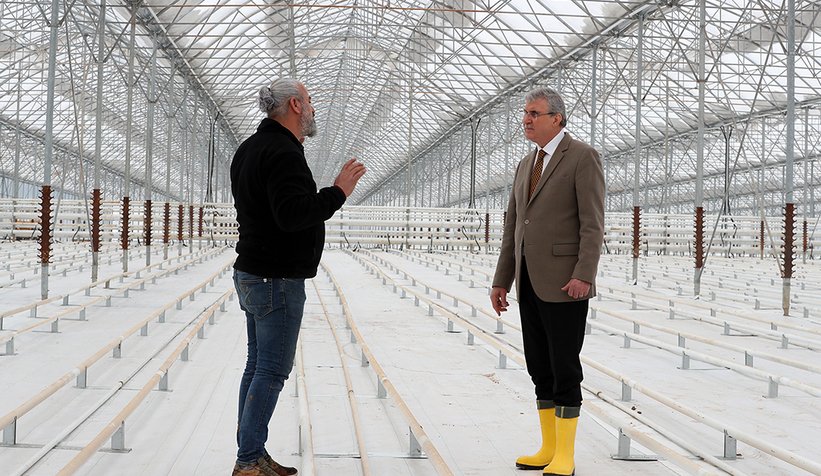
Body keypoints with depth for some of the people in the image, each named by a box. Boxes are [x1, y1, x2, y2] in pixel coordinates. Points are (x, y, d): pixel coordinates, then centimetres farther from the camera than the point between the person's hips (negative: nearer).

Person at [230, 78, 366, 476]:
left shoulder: (249, 148, 15)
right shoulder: (283, 153, -18)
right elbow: (293, 214, -28)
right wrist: (337, 192, -19)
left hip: (251, 275, 10)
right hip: (277, 279, -10)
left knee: (258, 365, 14)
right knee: (271, 370, -5)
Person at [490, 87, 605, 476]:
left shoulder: (582, 156, -5)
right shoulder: (526, 165, 18)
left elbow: (593, 222, -12)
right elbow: (513, 226, 19)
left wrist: (584, 275, -21)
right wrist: (502, 280, 15)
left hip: (564, 283, -7)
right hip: (530, 284, 8)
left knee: (564, 370, -4)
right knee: (540, 370, 10)